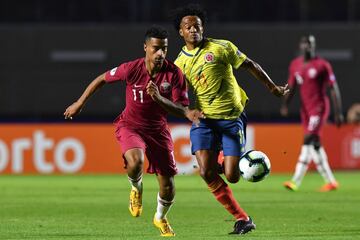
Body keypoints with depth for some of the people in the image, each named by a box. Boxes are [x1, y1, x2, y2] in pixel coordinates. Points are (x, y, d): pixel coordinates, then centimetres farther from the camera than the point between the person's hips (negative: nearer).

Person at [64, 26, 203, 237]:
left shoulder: (174, 73, -16)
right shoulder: (132, 69, -18)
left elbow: (181, 109, -14)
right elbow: (102, 79, -2)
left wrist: (159, 99, -33)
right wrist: (80, 103, 4)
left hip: (158, 129, 2)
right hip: (130, 125, -2)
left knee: (168, 186, 2)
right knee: (135, 162, -35)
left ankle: (161, 219, 36)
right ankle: (137, 188, 3)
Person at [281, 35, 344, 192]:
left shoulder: (322, 65, -6)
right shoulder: (295, 65, 10)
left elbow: (334, 88, -5)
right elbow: (292, 87, 16)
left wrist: (338, 112, -9)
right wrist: (285, 104, -1)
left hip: (319, 108, -7)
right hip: (305, 109, 7)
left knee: (308, 141, -17)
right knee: (314, 145, 6)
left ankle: (296, 181, -22)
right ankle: (330, 181, 15)